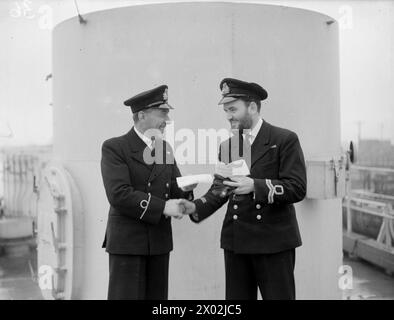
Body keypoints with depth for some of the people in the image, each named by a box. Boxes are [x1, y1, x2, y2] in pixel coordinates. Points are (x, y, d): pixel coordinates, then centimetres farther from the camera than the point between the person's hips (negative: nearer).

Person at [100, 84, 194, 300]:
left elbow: (174, 189, 12)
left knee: (157, 296, 9)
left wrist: (185, 189, -12)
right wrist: (162, 207, -20)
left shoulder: (165, 148, 14)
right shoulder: (114, 147, -7)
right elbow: (118, 194, -18)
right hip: (127, 241, -6)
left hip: (160, 241, 6)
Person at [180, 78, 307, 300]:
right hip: (236, 242, 5)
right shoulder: (227, 146, 12)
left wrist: (256, 186, -22)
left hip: (274, 242, -4)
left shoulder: (285, 140, -4)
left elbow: (297, 188, -11)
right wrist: (196, 207, -8)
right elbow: (220, 188, 10)